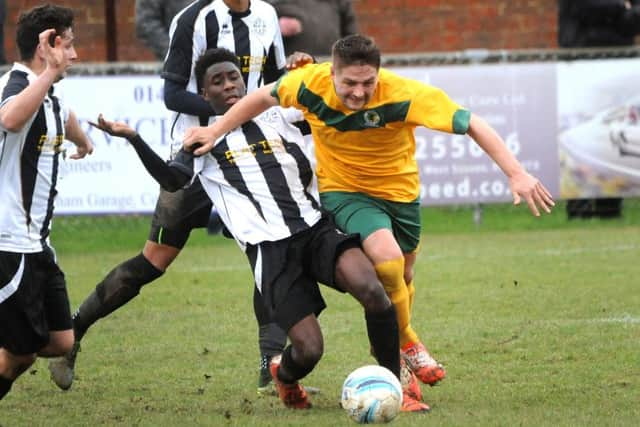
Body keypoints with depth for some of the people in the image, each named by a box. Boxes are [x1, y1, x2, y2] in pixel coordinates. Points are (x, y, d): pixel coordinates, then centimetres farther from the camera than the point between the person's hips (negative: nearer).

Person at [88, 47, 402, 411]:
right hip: (270, 249, -2)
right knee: (309, 350, -15)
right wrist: (133, 138, -22)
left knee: (373, 292, -27)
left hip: (315, 229, 2)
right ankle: (284, 376, 24)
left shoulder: (277, 119, 19)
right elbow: (173, 180, -8)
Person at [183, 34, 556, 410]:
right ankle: (407, 344, 2)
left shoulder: (403, 95, -31)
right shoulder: (311, 83, -25)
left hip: (400, 191, 1)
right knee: (387, 258, -25)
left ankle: (398, 343, 48)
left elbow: (473, 124, -30)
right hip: (344, 191, -1)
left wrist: (516, 174, -37)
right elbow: (265, 97, -3)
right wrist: (216, 131, -2)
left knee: (402, 277, 16)